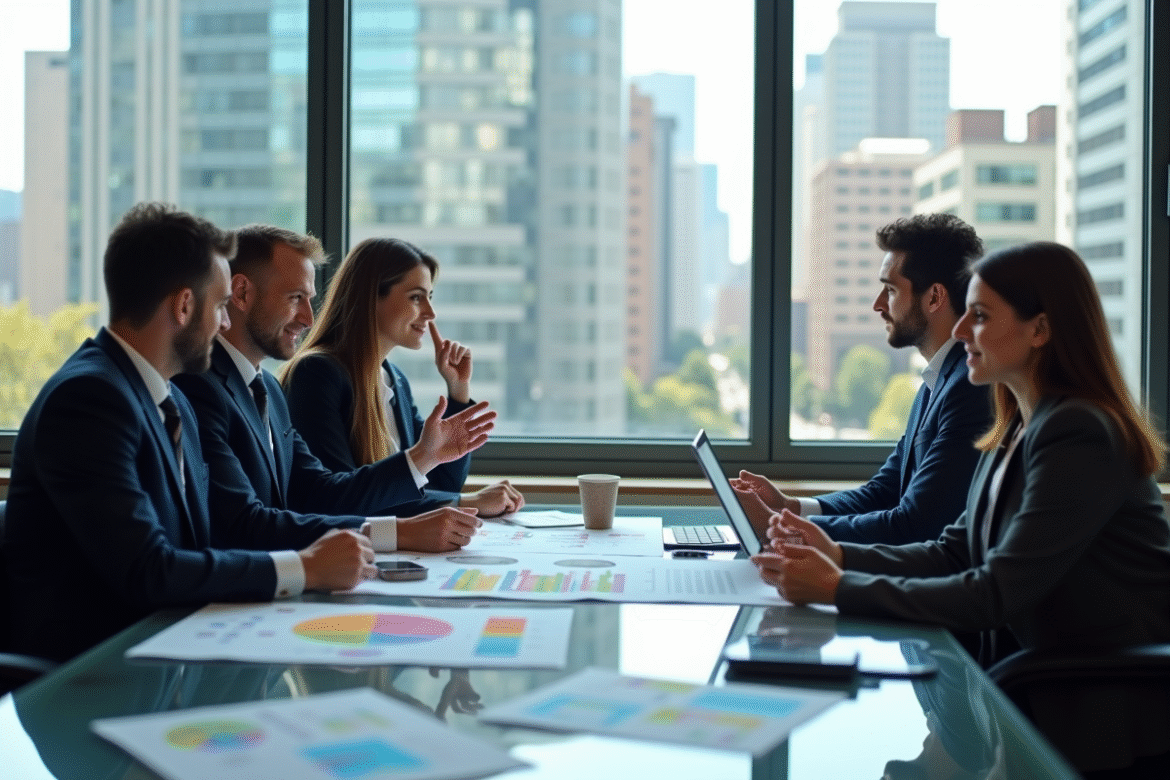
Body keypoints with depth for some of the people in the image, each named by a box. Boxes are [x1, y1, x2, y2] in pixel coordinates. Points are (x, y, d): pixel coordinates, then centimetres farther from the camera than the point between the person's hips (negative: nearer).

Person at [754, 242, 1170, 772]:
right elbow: (955, 551, 7)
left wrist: (837, 589, -25)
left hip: (1115, 712, -8)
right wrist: (841, 555, -6)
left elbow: (996, 594, -25)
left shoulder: (1079, 436, -21)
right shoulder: (1017, 430, 8)